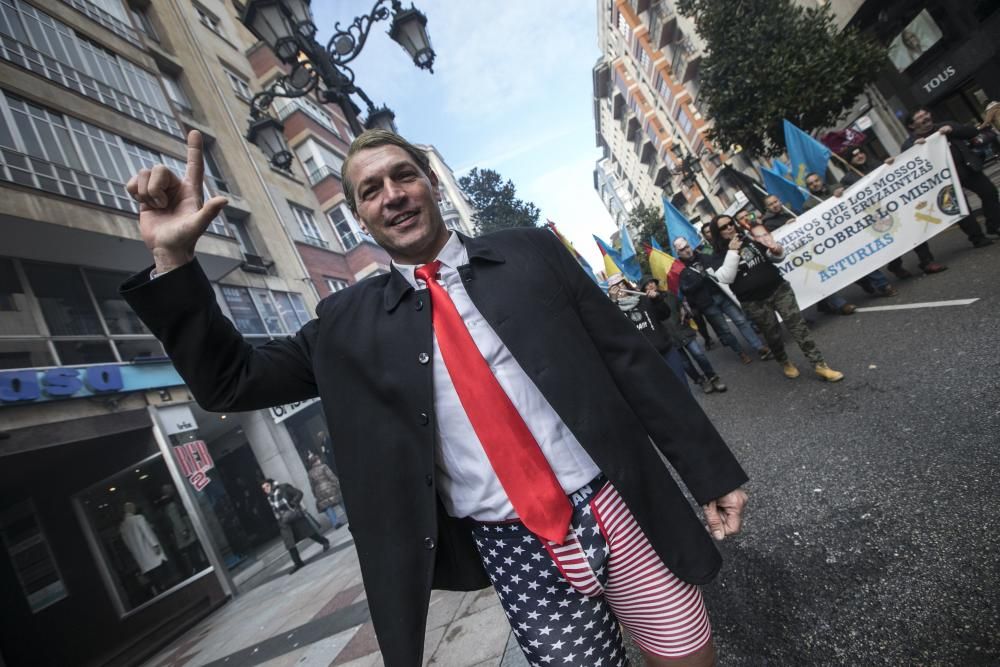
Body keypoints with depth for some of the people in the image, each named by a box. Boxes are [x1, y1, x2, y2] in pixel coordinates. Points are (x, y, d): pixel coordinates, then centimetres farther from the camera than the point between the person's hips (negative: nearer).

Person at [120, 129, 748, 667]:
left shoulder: (530, 251, 0)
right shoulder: (349, 321, 2)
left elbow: (630, 358, 1)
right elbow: (230, 381, 5)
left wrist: (712, 471, 3)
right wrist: (173, 257, -6)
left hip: (613, 510, 1)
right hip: (510, 547, 0)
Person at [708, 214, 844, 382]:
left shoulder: (751, 239, 9)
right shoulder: (719, 255, -3)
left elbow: (776, 258, 15)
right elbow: (725, 278, -18)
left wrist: (777, 250, -9)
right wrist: (732, 252, -19)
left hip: (779, 288, 3)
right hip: (754, 302, -3)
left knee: (798, 325, -3)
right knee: (773, 335, 10)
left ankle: (820, 365, 3)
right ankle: (785, 362, 36)